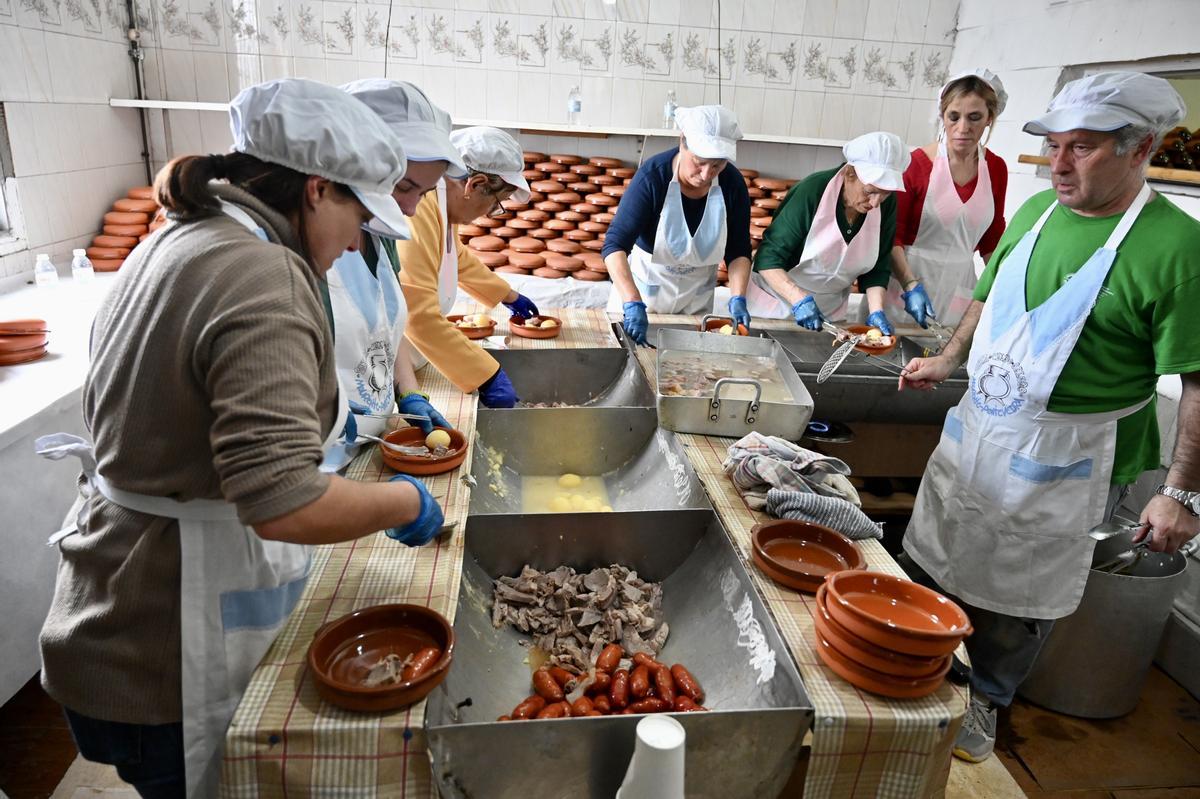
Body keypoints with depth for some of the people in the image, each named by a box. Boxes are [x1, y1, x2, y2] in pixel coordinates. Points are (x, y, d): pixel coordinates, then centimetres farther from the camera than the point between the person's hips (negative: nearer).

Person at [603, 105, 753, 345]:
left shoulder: (733, 183, -14)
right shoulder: (653, 175, -24)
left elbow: (738, 251, -5)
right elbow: (615, 245, -30)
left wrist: (737, 299, -21)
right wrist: (632, 304, -43)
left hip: (696, 296, 3)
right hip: (644, 284, -3)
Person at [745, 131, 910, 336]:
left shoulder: (887, 204, -11)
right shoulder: (812, 192, -23)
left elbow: (877, 268, -2)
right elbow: (768, 257, -22)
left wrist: (876, 311, -16)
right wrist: (799, 299, -33)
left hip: (831, 309, 4)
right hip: (780, 295, -3)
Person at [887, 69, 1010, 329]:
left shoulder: (996, 169, 2)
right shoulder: (916, 163, -12)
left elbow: (992, 238, 12)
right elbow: (893, 235, -11)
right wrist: (910, 285, -23)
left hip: (959, 283, 4)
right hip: (907, 278, -3)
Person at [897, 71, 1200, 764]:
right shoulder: (1037, 211, 2)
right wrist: (950, 360, 14)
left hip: (1065, 463, -5)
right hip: (977, 431, 6)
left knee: (1020, 598, 12)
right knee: (935, 559, 18)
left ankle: (985, 696, 37)